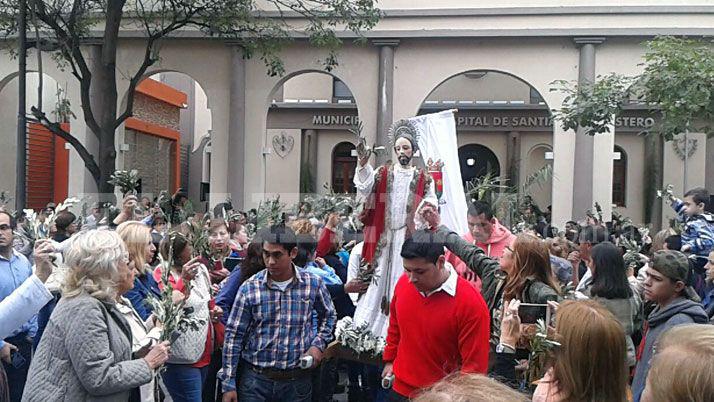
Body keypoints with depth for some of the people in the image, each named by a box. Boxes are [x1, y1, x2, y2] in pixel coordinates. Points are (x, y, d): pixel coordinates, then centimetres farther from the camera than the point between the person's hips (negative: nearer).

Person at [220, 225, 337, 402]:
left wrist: (319, 344, 0)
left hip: (298, 380, 1)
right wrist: (229, 384, -4)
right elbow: (233, 336, -3)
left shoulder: (313, 284, -3)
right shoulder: (249, 288, -6)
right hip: (255, 379, -1)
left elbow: (329, 316, 16)